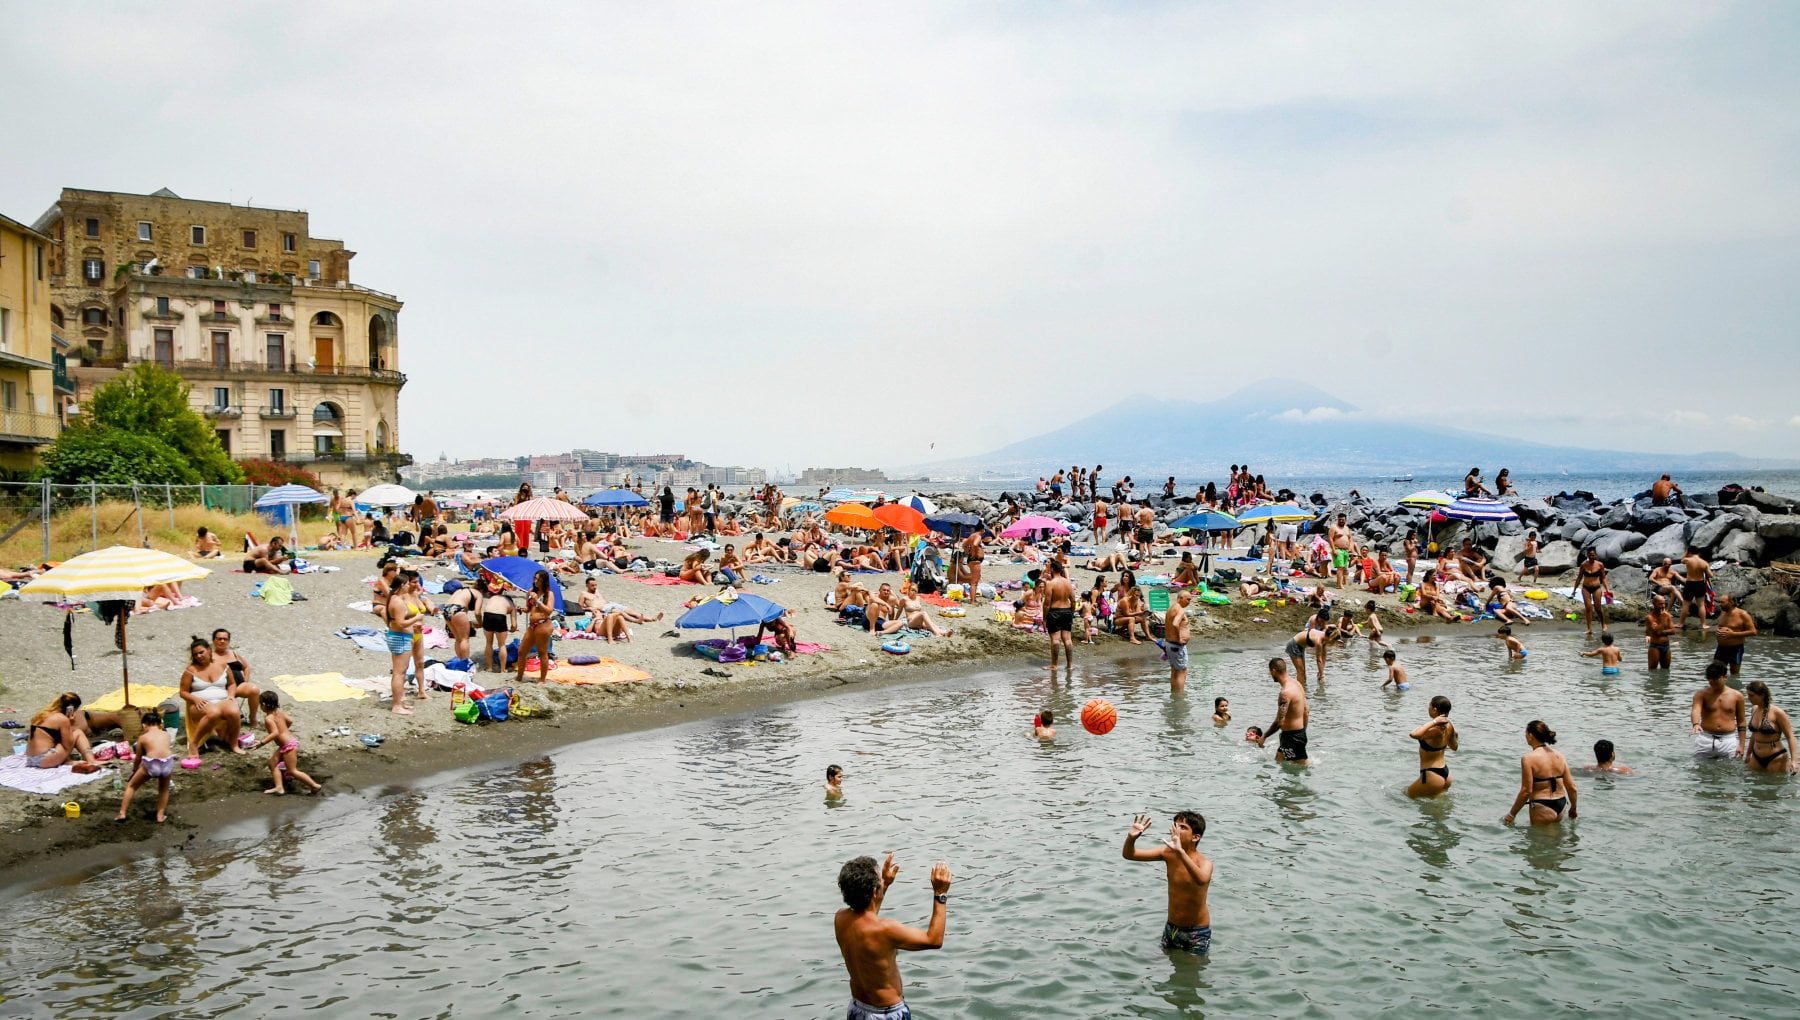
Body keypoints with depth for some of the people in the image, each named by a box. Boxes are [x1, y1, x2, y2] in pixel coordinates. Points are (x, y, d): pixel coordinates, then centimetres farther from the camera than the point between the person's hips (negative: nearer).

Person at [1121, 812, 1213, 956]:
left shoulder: (1204, 863, -25)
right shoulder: (1168, 853, -9)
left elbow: (1202, 880, -50)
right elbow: (1128, 854, -9)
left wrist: (1180, 852, -62)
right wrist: (1131, 837, -32)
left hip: (1198, 932, -5)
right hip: (1171, 928, 5)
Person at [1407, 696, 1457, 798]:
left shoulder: (1435, 730, -29)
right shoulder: (1449, 726, -3)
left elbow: (1414, 734, -48)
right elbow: (1454, 747, 14)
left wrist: (1433, 722, -41)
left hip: (1432, 776, -9)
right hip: (1446, 773, 9)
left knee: (1408, 794, 12)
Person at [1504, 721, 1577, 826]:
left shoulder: (1528, 758, -15)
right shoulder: (1559, 755, 4)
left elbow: (1526, 791, -17)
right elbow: (1571, 787, 5)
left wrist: (1511, 814, -8)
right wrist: (1573, 810, 21)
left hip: (1542, 808, -6)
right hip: (1560, 805, 7)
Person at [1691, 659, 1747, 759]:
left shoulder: (1736, 696, 6)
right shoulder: (1701, 694, 1)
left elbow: (1741, 722, 10)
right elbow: (1696, 710, -18)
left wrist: (1741, 745, 4)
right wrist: (1696, 724, -41)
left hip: (1729, 740, 0)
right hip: (1705, 740, 0)